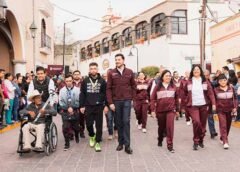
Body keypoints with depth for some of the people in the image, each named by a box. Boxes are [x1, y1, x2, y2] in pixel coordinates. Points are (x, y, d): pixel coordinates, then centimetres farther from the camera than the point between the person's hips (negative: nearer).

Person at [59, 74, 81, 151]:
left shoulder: (77, 90, -3)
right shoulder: (62, 90, 0)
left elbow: (79, 101, -4)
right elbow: (61, 102, -1)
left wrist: (72, 108, -12)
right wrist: (67, 108, -11)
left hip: (75, 111, 0)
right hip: (65, 112, 0)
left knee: (76, 127, 13)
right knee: (65, 127, -7)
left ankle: (76, 136, 46)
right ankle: (67, 144, 3)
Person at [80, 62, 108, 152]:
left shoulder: (102, 81, 1)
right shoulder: (85, 81, 3)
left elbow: (105, 94, 1)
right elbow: (82, 94, 5)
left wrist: (106, 105, -4)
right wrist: (82, 106, 0)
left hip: (99, 106, -1)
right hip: (88, 107, 1)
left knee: (99, 125, 2)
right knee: (89, 124, 6)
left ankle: (97, 142, 12)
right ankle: (92, 136, 35)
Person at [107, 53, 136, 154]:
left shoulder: (129, 72, 3)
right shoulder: (111, 73, 0)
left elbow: (133, 86, 9)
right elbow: (108, 89, -1)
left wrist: (132, 98, 3)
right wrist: (110, 102, -7)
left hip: (127, 101, -1)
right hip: (116, 101, 1)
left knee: (126, 122, -4)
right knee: (119, 122, 8)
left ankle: (127, 145, 0)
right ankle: (120, 143, 19)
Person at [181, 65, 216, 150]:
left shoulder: (205, 82, 4)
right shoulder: (189, 82, 2)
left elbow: (210, 93, -1)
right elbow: (184, 93, 10)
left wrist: (213, 103, -10)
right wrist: (184, 103, 6)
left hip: (204, 105, 2)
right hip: (193, 106, -2)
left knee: (203, 124, 8)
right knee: (196, 122, -19)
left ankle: (201, 140, 28)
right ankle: (196, 141, -5)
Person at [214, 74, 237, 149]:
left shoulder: (231, 88, 0)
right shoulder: (216, 90, -5)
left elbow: (235, 98, 6)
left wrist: (235, 107, -3)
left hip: (230, 109, 3)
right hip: (221, 110, -3)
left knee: (228, 125, 13)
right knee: (223, 125, -12)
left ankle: (222, 138, 33)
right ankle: (225, 142, -15)